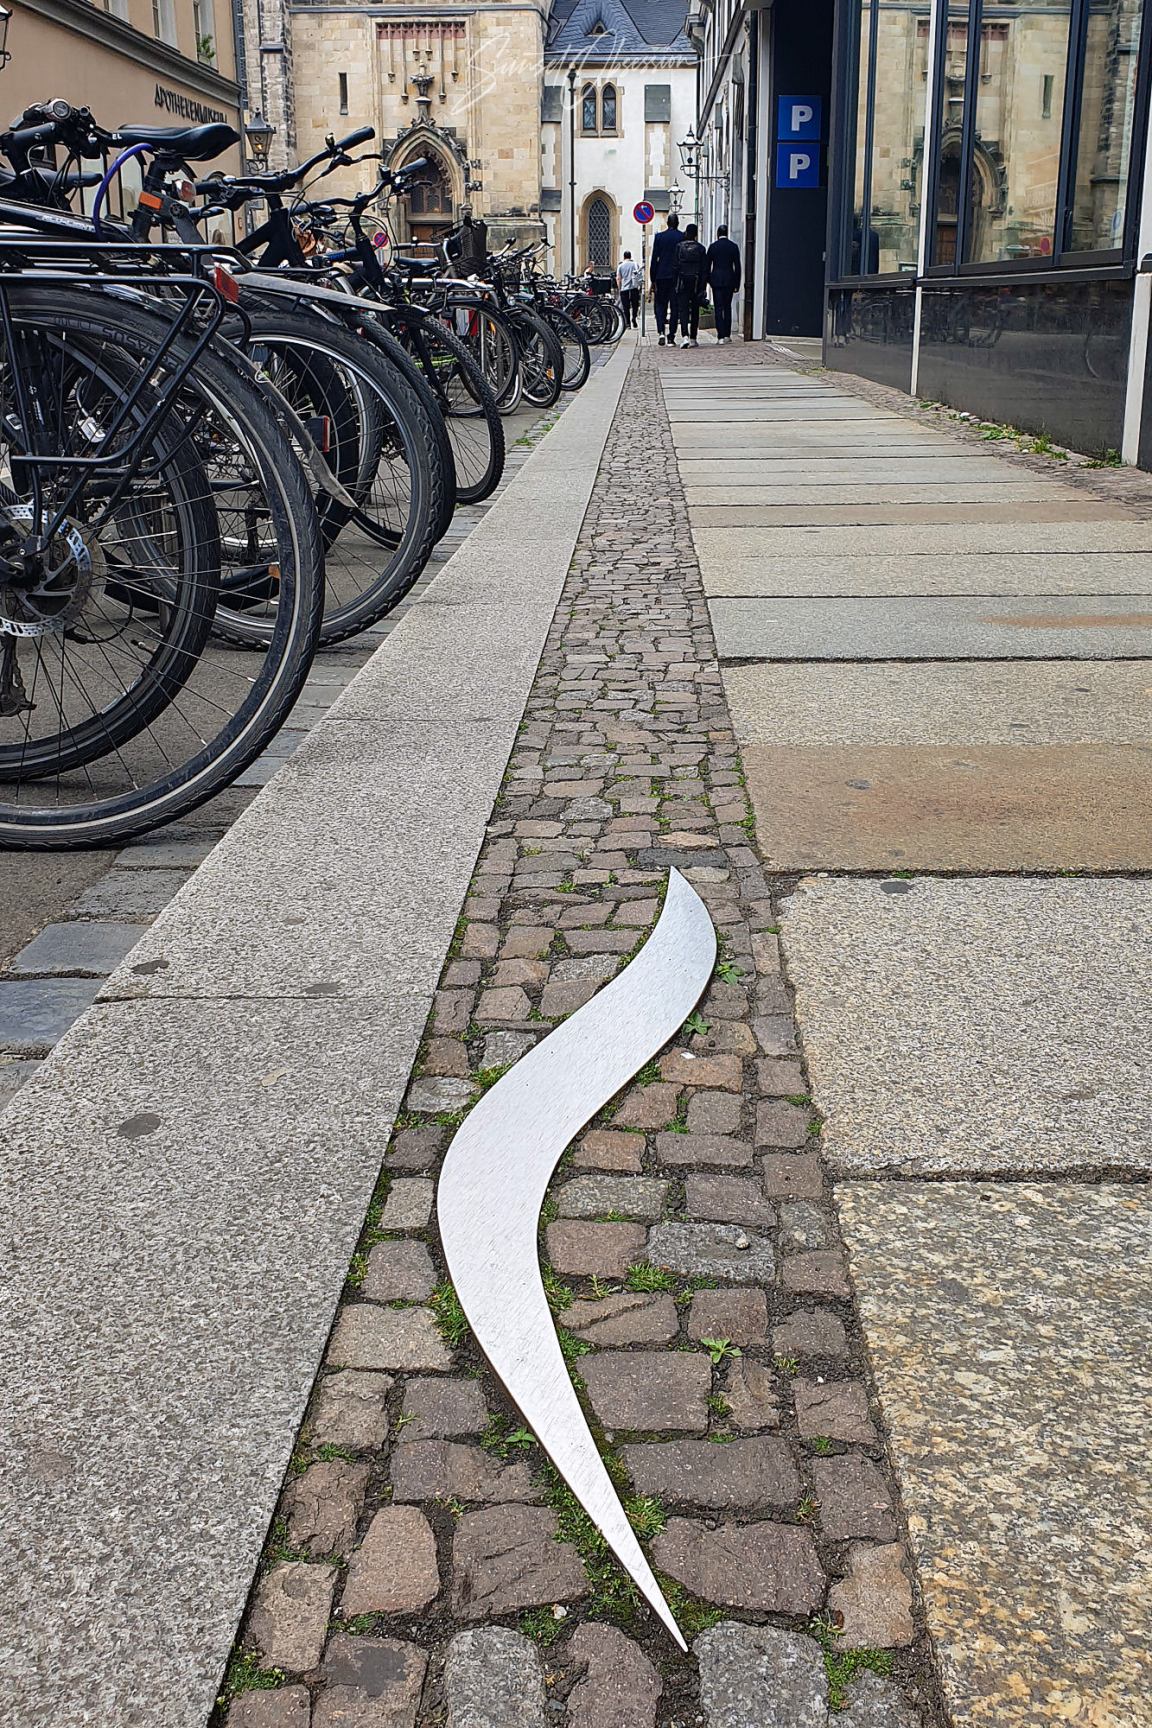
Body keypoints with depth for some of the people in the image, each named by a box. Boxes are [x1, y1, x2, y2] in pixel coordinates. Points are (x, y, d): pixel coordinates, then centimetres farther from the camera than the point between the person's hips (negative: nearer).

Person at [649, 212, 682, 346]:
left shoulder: (659, 237, -2)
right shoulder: (683, 237, -1)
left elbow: (654, 259, -2)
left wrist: (653, 279, 2)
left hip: (662, 276, 0)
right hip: (678, 277, 0)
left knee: (660, 305, 9)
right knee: (675, 307, 6)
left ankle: (661, 332, -11)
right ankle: (671, 337, 5)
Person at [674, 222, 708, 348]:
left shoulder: (679, 246, -2)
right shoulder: (700, 249, -1)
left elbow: (675, 266, -3)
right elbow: (704, 270, -1)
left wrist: (675, 284, 2)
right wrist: (703, 288, 2)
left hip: (682, 282, -1)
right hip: (696, 283, 1)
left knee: (683, 309, -4)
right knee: (695, 310, 11)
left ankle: (685, 336, -23)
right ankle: (693, 339, 14)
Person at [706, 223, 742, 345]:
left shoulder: (713, 246, -3)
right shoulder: (734, 246, 1)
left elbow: (707, 265, 0)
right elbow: (737, 266, 2)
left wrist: (708, 280, 12)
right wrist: (737, 284, 7)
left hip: (716, 280, -2)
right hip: (729, 280, 2)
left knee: (719, 308, -2)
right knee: (727, 307, 14)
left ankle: (720, 337, -9)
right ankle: (727, 335, 15)